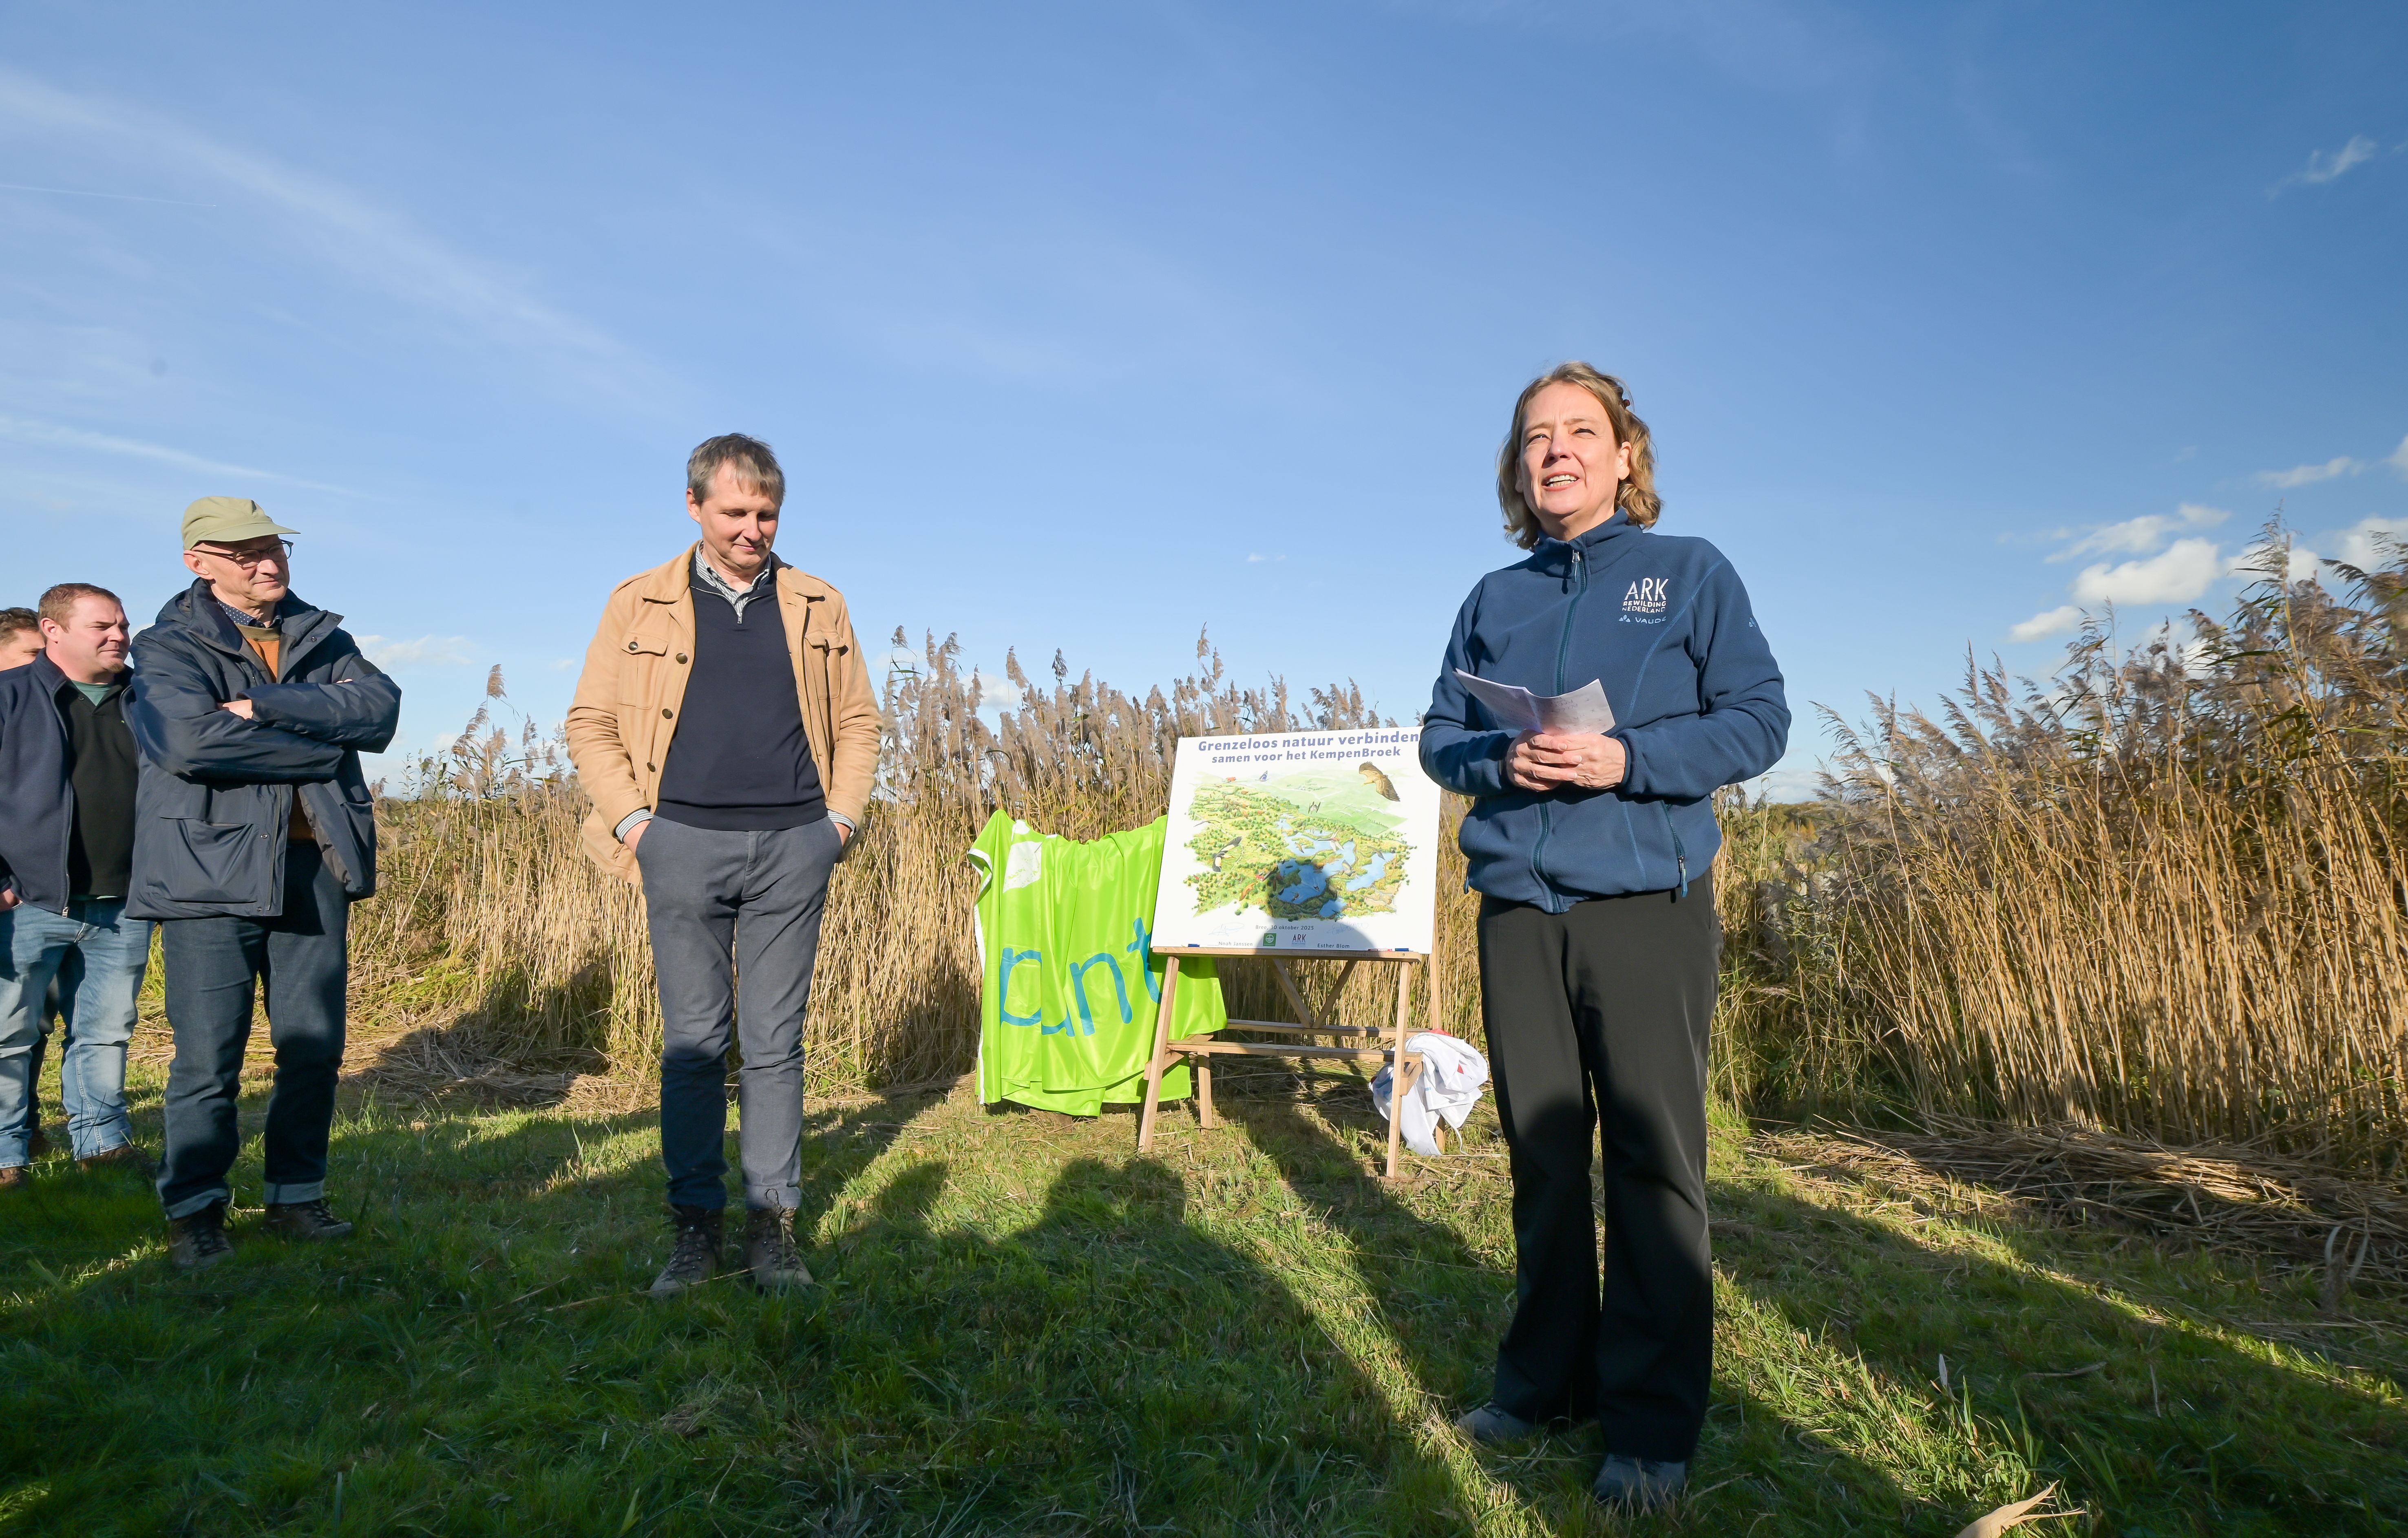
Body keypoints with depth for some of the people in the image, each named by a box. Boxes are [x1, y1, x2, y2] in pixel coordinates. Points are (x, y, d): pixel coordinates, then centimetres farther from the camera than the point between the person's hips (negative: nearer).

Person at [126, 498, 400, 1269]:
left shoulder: (322, 636, 15)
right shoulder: (169, 646, 1)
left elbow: (380, 706, -4)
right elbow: (190, 738, -18)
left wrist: (266, 705, -15)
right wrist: (320, 751, -10)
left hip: (315, 865, 4)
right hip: (212, 870, -4)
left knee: (315, 1045, 7)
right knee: (208, 1055, -1)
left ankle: (296, 1196, 21)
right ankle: (194, 1210, 16)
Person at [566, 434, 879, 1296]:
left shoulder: (819, 608, 12)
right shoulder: (639, 605, 8)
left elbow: (857, 721, 14)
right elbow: (590, 725, 7)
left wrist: (842, 815, 3)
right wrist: (630, 821, -3)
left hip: (793, 847, 1)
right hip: (685, 844, 0)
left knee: (775, 1041, 4)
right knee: (693, 1040, 3)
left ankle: (772, 1227, 12)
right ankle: (694, 1226, 13)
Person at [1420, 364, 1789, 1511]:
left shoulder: (1691, 573, 6)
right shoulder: (1494, 598, 15)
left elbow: (1759, 718, 0)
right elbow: (1440, 735, 14)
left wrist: (1630, 759, -16)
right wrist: (1502, 763, -9)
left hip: (1646, 903, -3)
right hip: (1516, 905, 3)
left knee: (1652, 1158, 0)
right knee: (1541, 1150, 9)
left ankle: (1653, 1422, 12)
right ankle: (1547, 1376, 24)